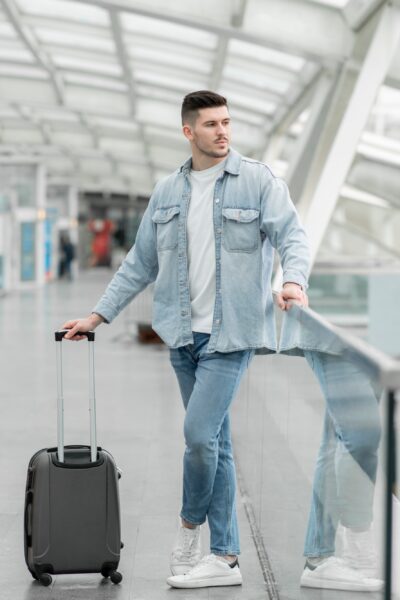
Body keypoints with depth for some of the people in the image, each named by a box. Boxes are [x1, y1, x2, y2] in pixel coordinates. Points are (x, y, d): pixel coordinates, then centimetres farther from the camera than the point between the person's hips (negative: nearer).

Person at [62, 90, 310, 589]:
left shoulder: (258, 181, -1)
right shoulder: (167, 193, 12)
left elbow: (292, 235, -11)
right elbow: (139, 265, 16)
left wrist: (294, 281, -32)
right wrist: (97, 316, 13)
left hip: (232, 332, -5)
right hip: (183, 333, 5)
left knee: (200, 432, -14)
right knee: (215, 442, 9)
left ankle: (189, 526, 13)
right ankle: (225, 557, 15)